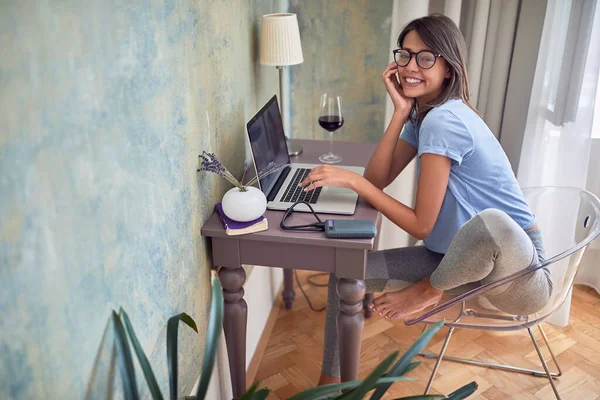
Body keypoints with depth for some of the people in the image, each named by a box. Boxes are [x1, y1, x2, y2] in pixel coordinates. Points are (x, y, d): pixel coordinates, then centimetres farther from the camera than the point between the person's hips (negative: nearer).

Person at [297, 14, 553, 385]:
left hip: (518, 272, -8)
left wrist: (352, 180, -22)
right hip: (459, 257, 8)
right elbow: (378, 179, -5)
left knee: (489, 221, -44)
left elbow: (421, 225, -21)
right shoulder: (423, 115, 4)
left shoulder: (443, 120, -24)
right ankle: (331, 383, 11)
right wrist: (401, 112, -10)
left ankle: (429, 291, -11)